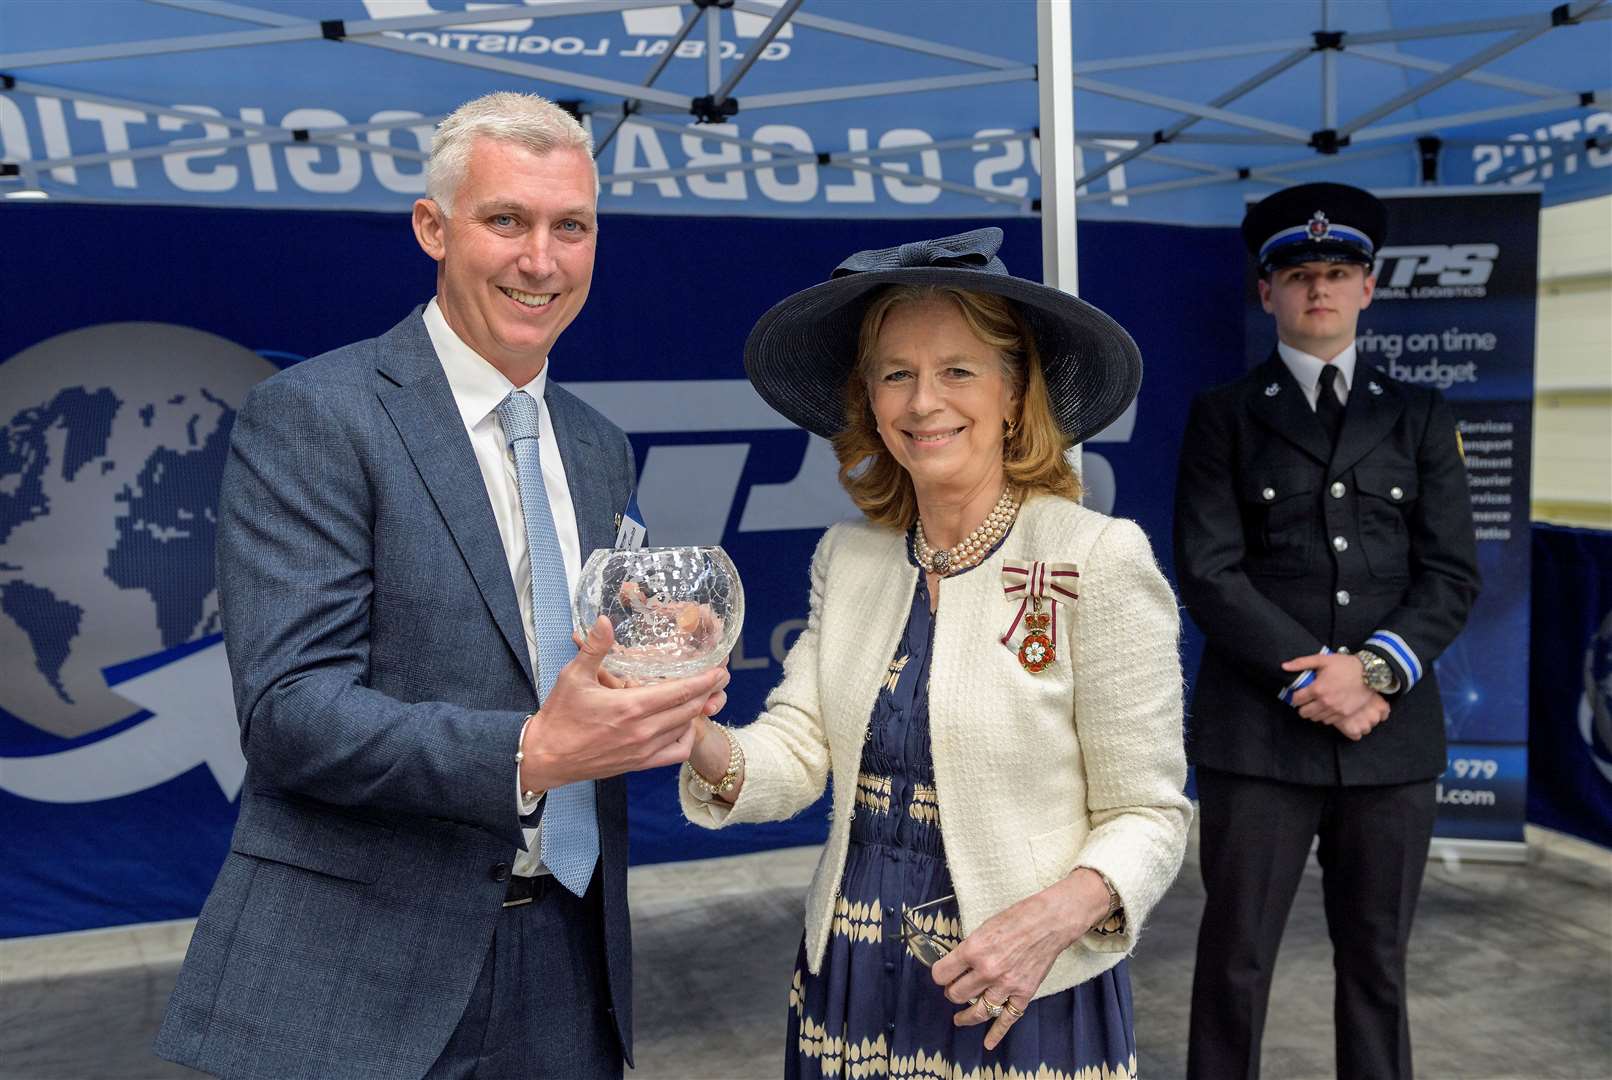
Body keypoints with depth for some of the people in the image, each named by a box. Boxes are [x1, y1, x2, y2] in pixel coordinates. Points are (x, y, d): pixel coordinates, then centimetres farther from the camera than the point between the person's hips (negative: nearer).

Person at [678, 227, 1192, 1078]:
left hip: (1024, 1005, -4)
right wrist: (700, 744, -24)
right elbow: (796, 755, -4)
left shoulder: (1099, 559, -14)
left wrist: (1054, 917, -28)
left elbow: (1148, 816, -11)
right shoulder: (846, 556, 1)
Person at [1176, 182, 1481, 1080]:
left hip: (1395, 731, 2)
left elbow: (1453, 574, 4)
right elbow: (1210, 573, -5)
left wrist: (1373, 669, -12)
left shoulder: (1421, 418, 12)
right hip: (1258, 732, -2)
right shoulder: (1224, 416, 5)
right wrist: (1310, 682, -12)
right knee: (1235, 961, 4)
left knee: (1378, 962, 13)